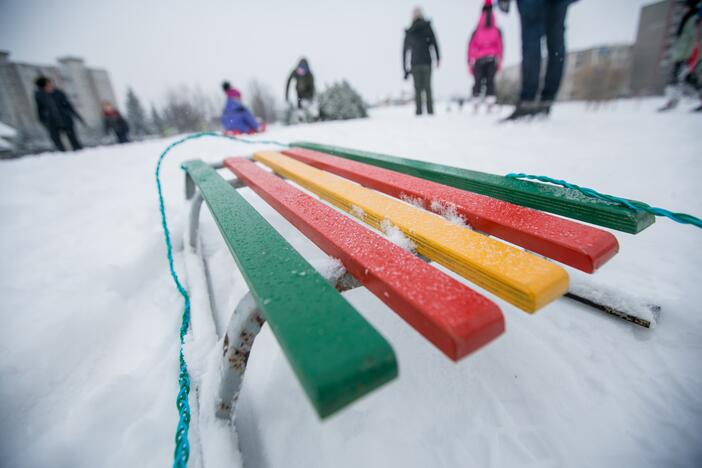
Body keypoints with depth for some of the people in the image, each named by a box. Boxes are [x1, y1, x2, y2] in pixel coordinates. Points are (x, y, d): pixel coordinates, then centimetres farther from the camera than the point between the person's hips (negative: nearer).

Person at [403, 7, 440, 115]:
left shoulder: (409, 32, 13)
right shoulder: (427, 26, 5)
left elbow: (404, 51, 12)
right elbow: (434, 42, -5)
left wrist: (405, 68, 15)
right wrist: (438, 58, -6)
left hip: (415, 64, 1)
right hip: (426, 62, -1)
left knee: (417, 87, 3)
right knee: (427, 86, 2)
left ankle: (419, 111, -6)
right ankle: (430, 110, -5)